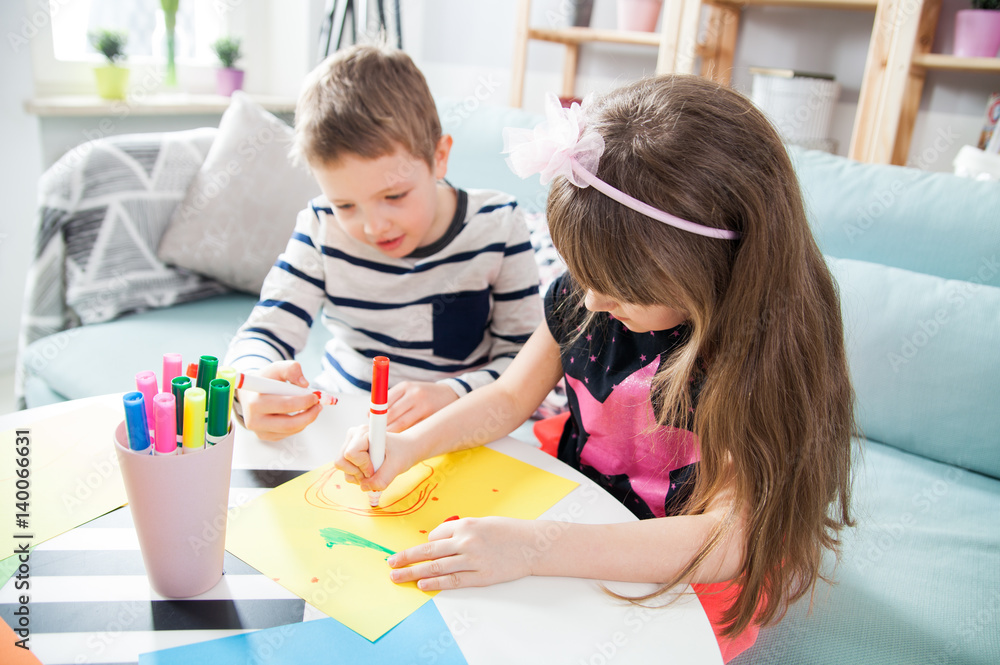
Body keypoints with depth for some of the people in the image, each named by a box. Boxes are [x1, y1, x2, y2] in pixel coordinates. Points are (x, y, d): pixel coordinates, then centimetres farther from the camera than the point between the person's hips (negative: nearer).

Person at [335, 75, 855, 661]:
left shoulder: (768, 353, -27)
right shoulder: (579, 300, -8)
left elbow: (731, 538, -33)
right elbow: (510, 398, 4)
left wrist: (534, 547, -40)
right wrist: (410, 445, -14)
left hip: (683, 576, -5)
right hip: (578, 513, 6)